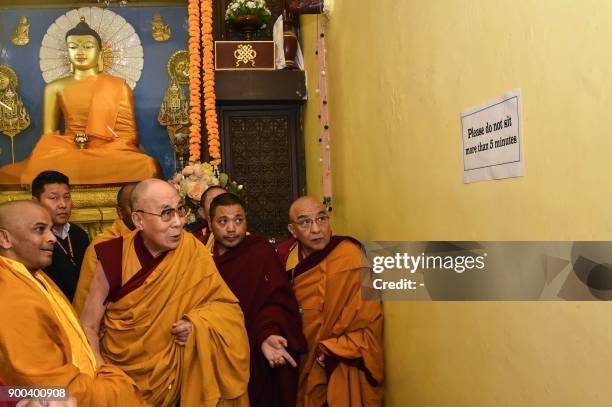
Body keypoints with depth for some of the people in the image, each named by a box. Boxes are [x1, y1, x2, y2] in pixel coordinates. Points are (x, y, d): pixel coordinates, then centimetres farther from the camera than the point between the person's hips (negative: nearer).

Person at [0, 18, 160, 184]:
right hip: (69, 152, 0)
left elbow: (129, 132, 5)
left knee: (146, 168, -33)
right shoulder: (55, 88, 13)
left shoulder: (118, 86, 9)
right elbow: (49, 134, 10)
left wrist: (105, 155, -12)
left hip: (112, 151, 0)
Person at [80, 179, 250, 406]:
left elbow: (226, 306, -2)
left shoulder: (192, 251, -10)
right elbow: (88, 326, -4)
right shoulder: (115, 256, -12)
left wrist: (196, 323, -20)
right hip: (117, 372, -2)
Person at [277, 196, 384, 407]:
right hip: (302, 368, 5)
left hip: (341, 373, -5)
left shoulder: (350, 259, -20)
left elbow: (370, 328, -17)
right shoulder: (287, 254, -4)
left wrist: (328, 353, -15)